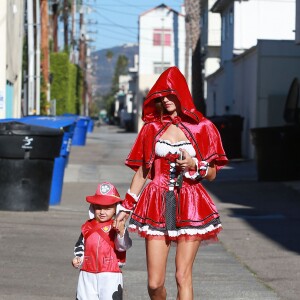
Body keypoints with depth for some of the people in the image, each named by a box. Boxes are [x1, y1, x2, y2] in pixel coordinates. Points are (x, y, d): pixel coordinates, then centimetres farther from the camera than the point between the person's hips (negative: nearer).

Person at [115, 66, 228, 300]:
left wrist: (194, 164, -13)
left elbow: (212, 174, 7)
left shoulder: (202, 128, 3)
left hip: (190, 205, -1)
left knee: (183, 276, -5)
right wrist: (126, 207, 11)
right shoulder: (152, 128, 8)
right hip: (157, 205, 1)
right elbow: (141, 172, 13)